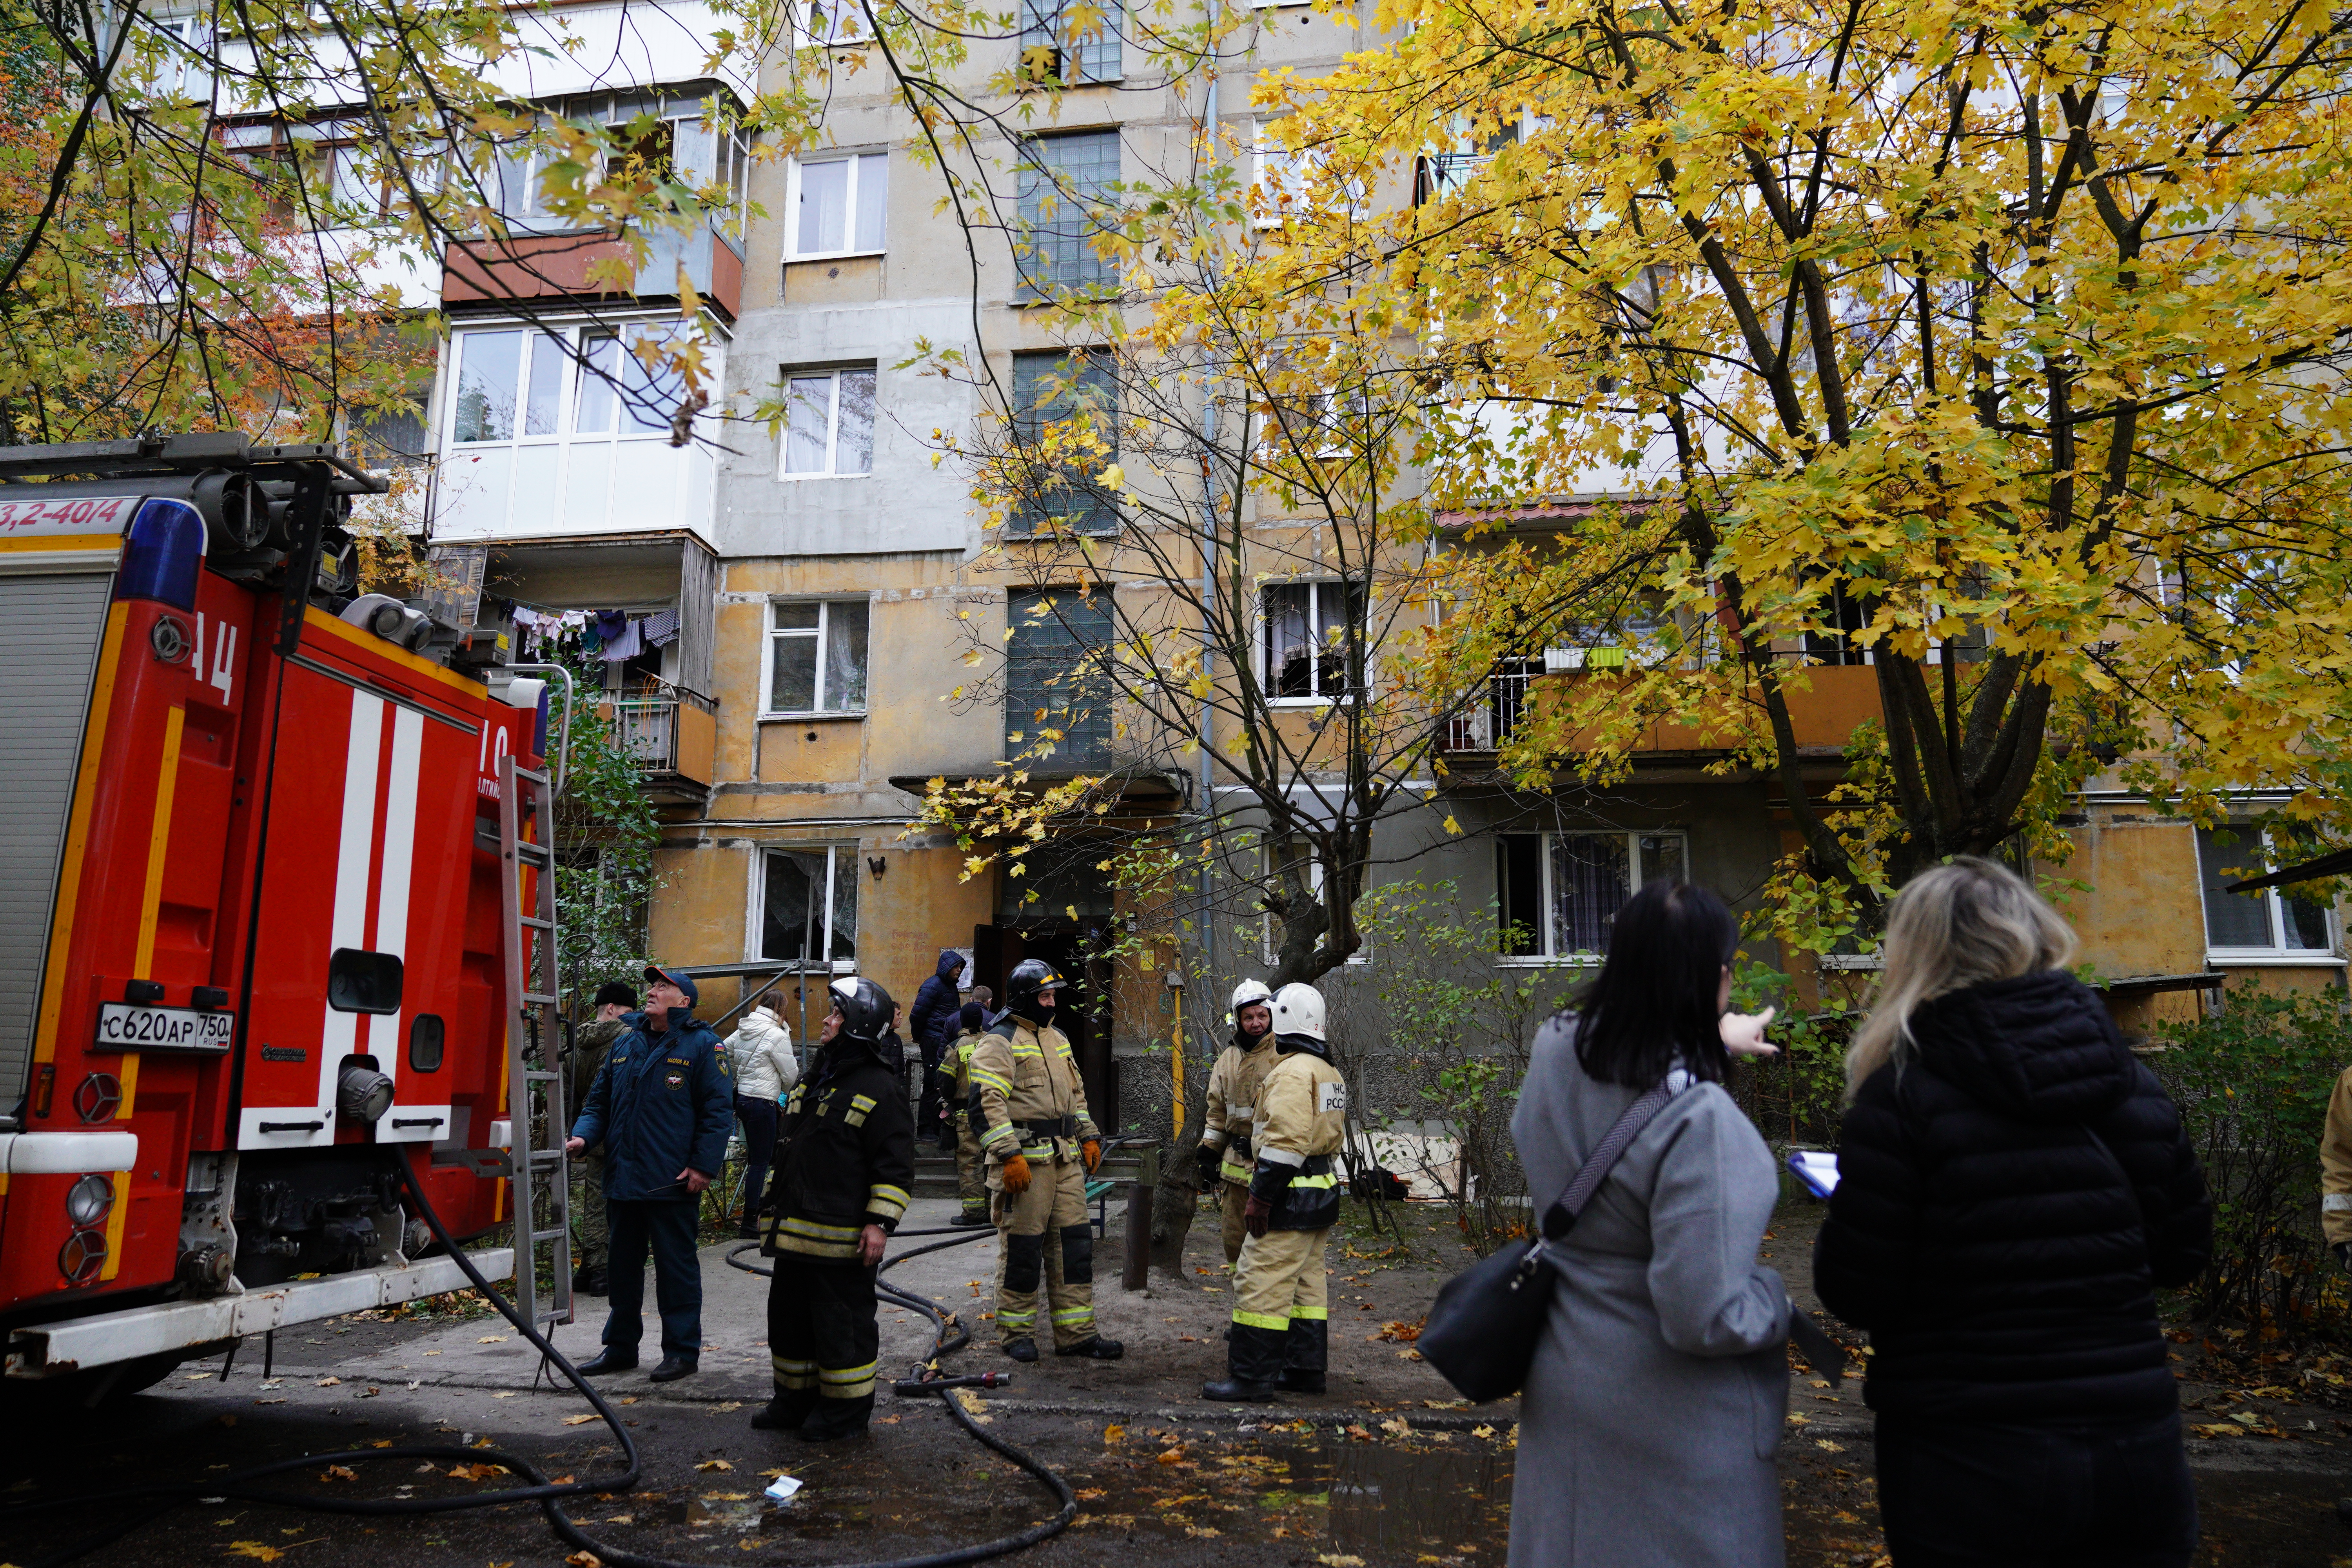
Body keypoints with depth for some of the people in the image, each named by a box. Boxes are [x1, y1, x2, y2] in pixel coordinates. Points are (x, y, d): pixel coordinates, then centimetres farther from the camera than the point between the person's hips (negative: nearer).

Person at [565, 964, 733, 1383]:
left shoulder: (702, 1045, -6)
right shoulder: (625, 1044, 13)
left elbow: (718, 1110, -9)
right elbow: (599, 1100, 19)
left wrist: (703, 1166, -14)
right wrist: (583, 1134, -1)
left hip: (673, 1183, -6)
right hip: (623, 1177, 6)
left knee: (676, 1268, 2)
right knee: (622, 1265, 16)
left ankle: (682, 1351, 13)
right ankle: (620, 1346, 30)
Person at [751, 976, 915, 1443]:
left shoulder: (878, 1089, -12)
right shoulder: (813, 1081, 15)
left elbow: (895, 1167, -15)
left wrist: (880, 1223, -20)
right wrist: (778, 1207, 24)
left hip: (842, 1238, -9)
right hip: (794, 1232, 9)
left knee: (844, 1325, 2)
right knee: (789, 1316, 18)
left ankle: (847, 1409, 16)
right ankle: (796, 1399, 33)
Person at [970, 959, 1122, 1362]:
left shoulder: (1057, 1038, 19)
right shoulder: (1000, 1042, -8)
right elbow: (987, 1102, -17)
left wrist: (1089, 1136, 19)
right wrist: (1008, 1154, -22)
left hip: (1066, 1159, 8)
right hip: (1024, 1160, -8)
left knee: (1074, 1242, 7)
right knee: (1022, 1246, 0)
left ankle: (1077, 1333, 15)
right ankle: (1016, 1333, 14)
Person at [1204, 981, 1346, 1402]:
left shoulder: (1292, 1072, -17)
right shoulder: (1328, 1071, 16)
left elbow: (1286, 1142, -25)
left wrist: (1261, 1198, -22)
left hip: (1291, 1195, -11)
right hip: (1321, 1191, 11)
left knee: (1262, 1281, -7)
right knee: (1307, 1282, 16)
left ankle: (1251, 1378, -4)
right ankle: (1306, 1368, 22)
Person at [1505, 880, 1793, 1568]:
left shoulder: (1556, 1053, -9)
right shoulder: (1701, 1122, -31)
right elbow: (1706, 1318, -30)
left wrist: (1713, 1041, 26)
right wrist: (1779, 1302, -7)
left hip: (1562, 1385, 7)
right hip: (1669, 1427, -7)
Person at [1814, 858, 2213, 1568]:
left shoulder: (1904, 1093, -15)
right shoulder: (2133, 1082, 0)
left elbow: (1855, 1294, -13)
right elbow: (2183, 1253, 9)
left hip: (1967, 1461, -4)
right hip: (2137, 1453, 4)